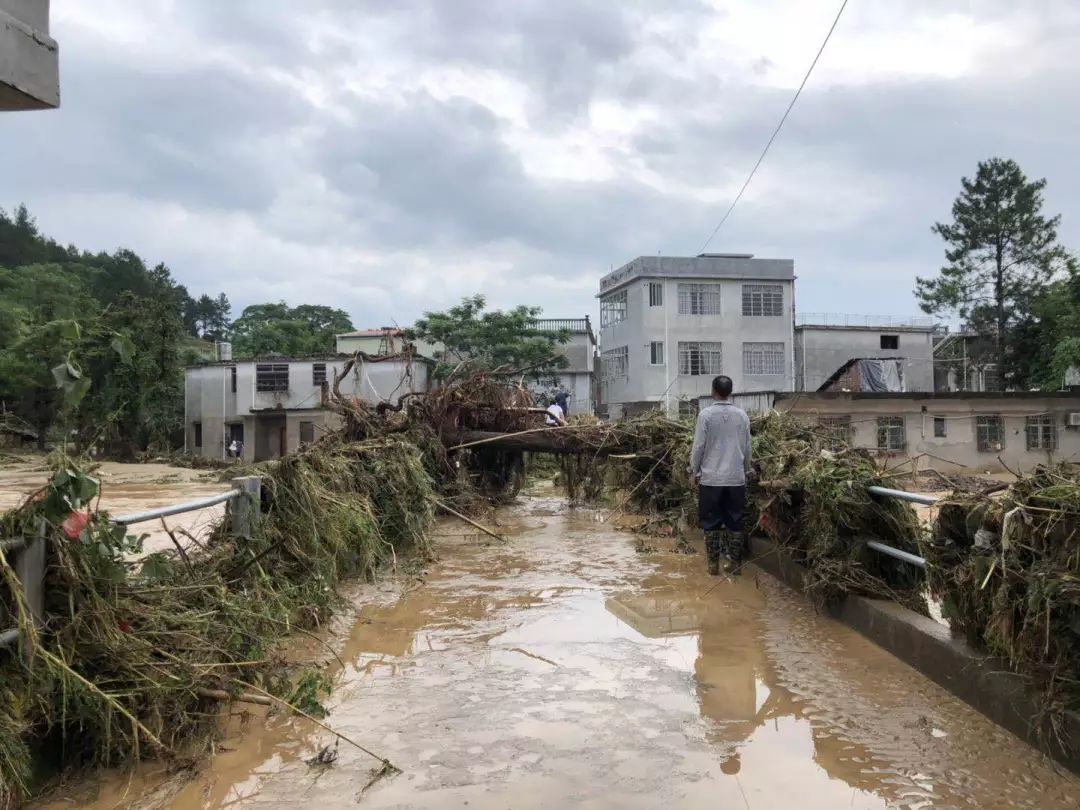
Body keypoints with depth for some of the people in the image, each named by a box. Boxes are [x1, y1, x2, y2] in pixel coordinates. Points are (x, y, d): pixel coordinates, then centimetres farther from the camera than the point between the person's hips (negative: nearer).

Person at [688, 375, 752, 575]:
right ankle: (735, 562, 15)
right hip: (736, 478, 3)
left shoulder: (706, 414, -8)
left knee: (711, 522, 6)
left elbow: (699, 446, -7)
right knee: (735, 521, 11)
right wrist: (746, 471, 20)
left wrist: (694, 472, 4)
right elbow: (747, 447, 7)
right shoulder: (742, 415, 1)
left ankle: (713, 563, 9)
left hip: (711, 477, -3)